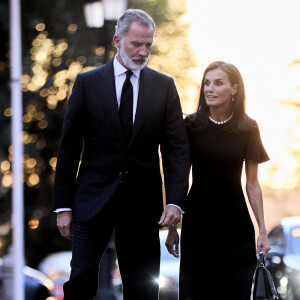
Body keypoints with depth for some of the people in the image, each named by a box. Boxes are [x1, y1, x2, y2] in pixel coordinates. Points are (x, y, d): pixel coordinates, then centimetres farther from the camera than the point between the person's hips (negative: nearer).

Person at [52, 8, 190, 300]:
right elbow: (68, 148, 3)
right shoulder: (87, 83, 2)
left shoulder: (164, 86, 6)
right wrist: (63, 205, -1)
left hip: (143, 201, 2)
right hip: (93, 198, -1)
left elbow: (177, 148, 3)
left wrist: (174, 200, -10)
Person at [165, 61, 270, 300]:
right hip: (197, 225, 0)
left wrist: (263, 230, -1)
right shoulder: (192, 126, -2)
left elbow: (252, 184, 2)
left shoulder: (247, 129, -2)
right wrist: (172, 227, 2)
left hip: (236, 227, 0)